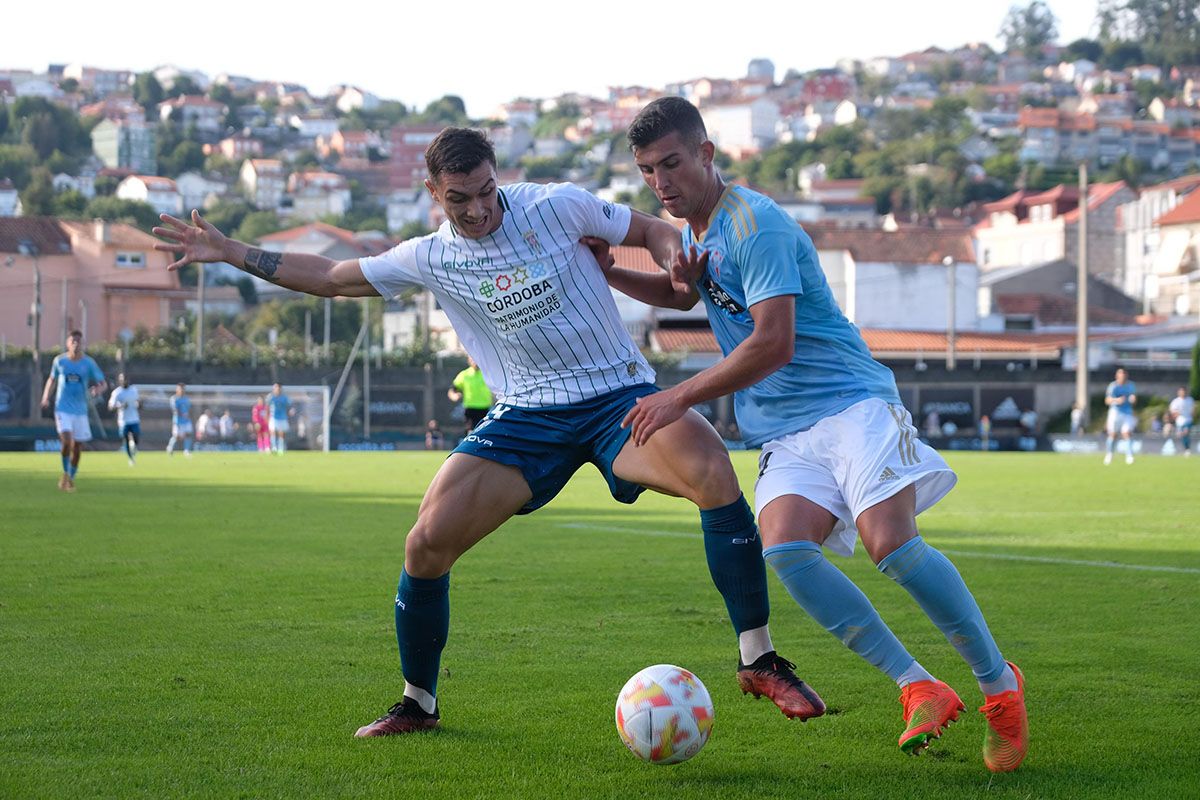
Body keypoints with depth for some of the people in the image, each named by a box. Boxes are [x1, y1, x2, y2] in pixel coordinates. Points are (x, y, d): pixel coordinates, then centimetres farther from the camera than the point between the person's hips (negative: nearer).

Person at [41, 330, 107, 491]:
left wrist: (98, 390, -24)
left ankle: (71, 478, 25)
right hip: (62, 409, -1)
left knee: (77, 446, 5)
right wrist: (46, 396, 2)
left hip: (80, 410, 1)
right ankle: (66, 473, 4)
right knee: (66, 441, -19)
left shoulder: (89, 363, -2)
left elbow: (103, 383, -1)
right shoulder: (59, 360, 1)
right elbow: (52, 379, 16)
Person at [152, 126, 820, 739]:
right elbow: (331, 277, 15)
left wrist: (677, 259, -16)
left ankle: (760, 662, -19)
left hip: (620, 395, -3)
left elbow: (650, 230, 7)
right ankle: (419, 702, 13)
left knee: (714, 472, -32)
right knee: (427, 543, -11)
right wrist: (231, 253, 13)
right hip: (527, 415, 3)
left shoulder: (558, 205, -4)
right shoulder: (430, 258, 4)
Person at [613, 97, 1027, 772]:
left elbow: (772, 343, -21)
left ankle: (999, 683, -7)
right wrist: (608, 275, 22)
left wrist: (680, 398, -17)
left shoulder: (755, 224, -12)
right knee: (785, 549, -22)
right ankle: (920, 689, -17)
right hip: (785, 436, 7)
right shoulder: (699, 229, 17)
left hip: (851, 404, -7)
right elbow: (679, 293, 40)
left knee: (890, 543, -27)